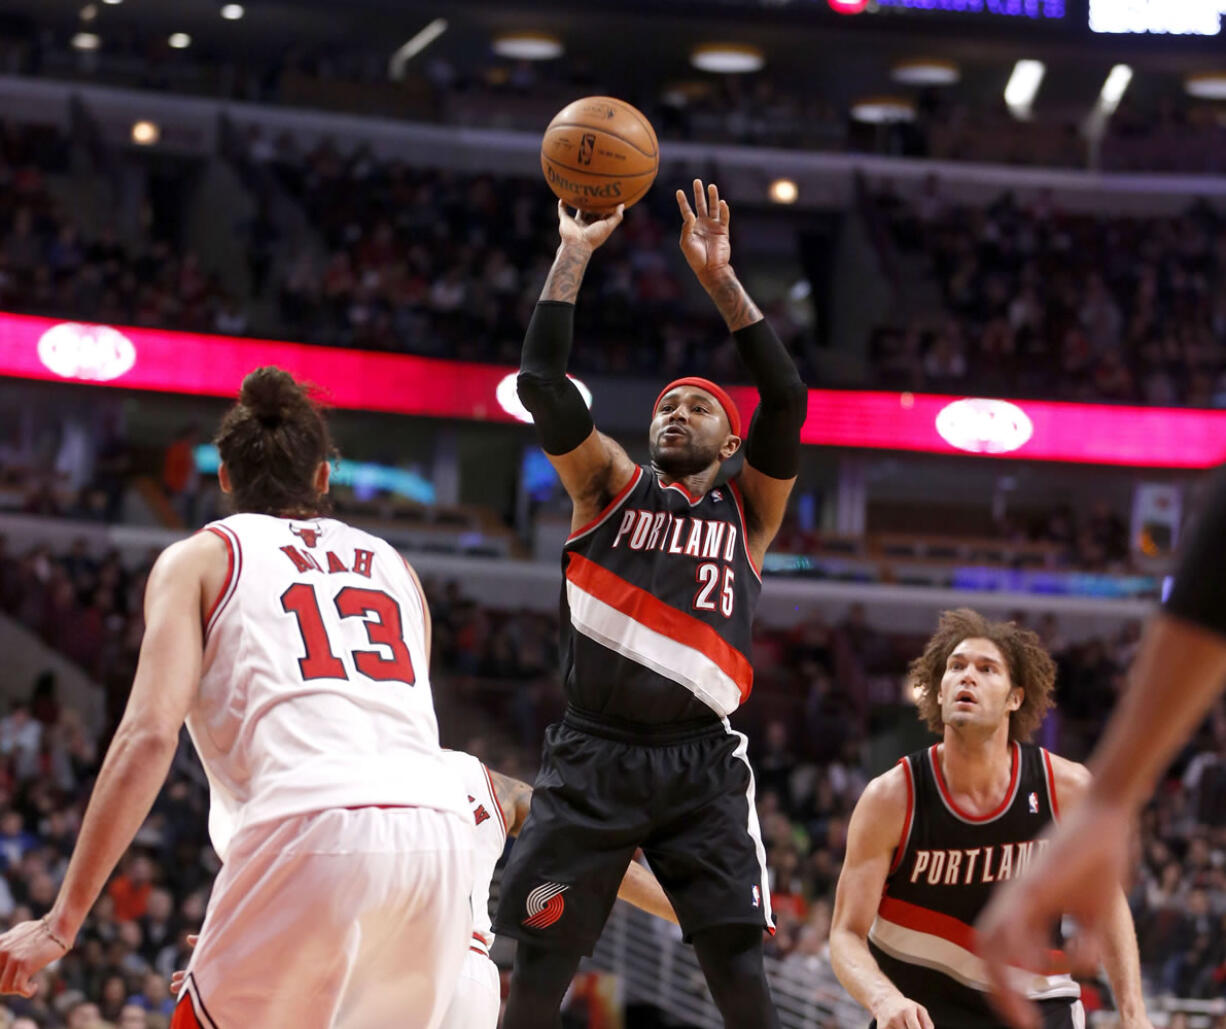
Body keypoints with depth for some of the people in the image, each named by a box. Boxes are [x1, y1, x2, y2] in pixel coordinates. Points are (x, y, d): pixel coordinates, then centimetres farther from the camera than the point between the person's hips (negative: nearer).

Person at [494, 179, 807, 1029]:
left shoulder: (748, 510, 13)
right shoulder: (611, 486, 13)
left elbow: (787, 397, -1)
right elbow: (541, 382, 0)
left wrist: (720, 279, -4)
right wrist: (575, 255, 0)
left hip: (701, 763, 0)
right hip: (592, 758, 0)